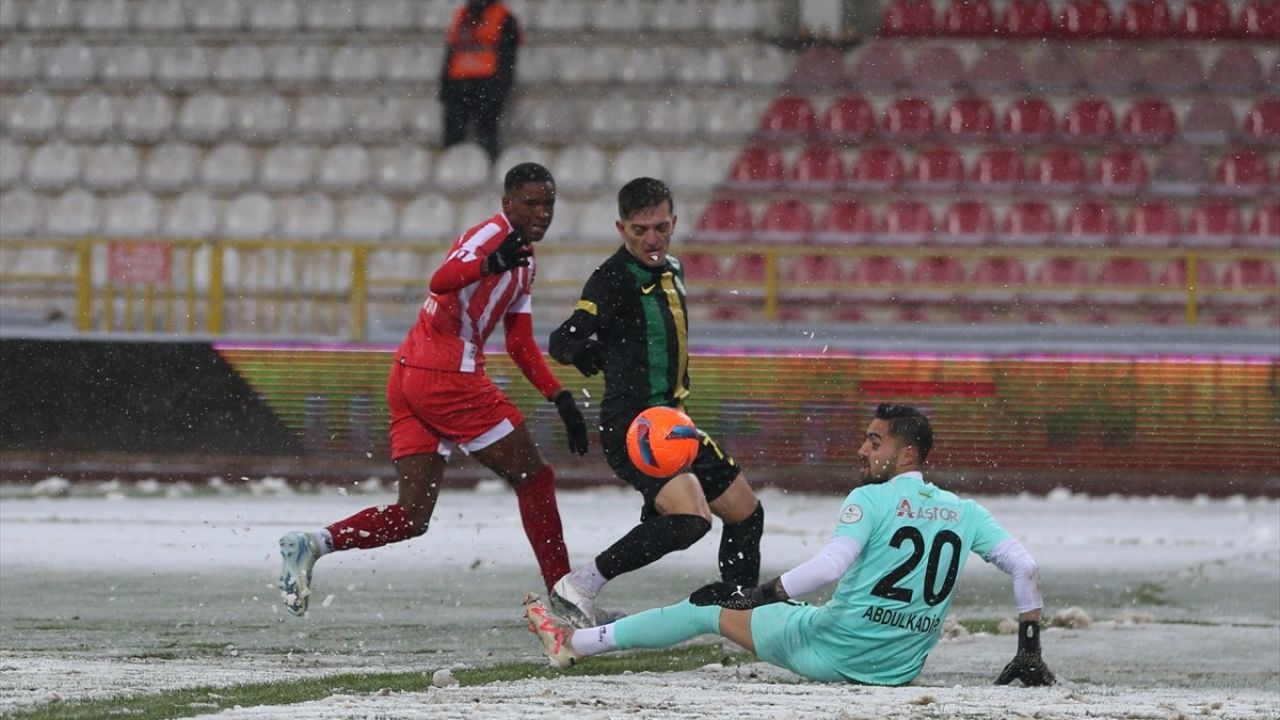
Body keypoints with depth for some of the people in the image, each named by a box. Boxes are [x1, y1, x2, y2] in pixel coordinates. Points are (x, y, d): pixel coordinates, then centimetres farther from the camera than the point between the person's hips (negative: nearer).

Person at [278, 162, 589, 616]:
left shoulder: (523, 262, 23)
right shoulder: (492, 234, -8)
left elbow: (521, 344, 31)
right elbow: (442, 280, -28)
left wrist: (562, 400, 25)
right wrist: (492, 263, -48)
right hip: (447, 376, -10)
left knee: (413, 516, 4)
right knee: (534, 477, 0)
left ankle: (312, 545, -10)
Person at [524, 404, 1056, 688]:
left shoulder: (872, 500, -11)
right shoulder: (964, 513, 6)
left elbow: (829, 567, -24)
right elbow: (1025, 569, 2)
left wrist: (757, 594, -18)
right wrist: (1030, 653, 8)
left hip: (834, 652, -5)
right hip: (901, 670, 5)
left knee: (708, 610, 13)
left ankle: (574, 644, 23)